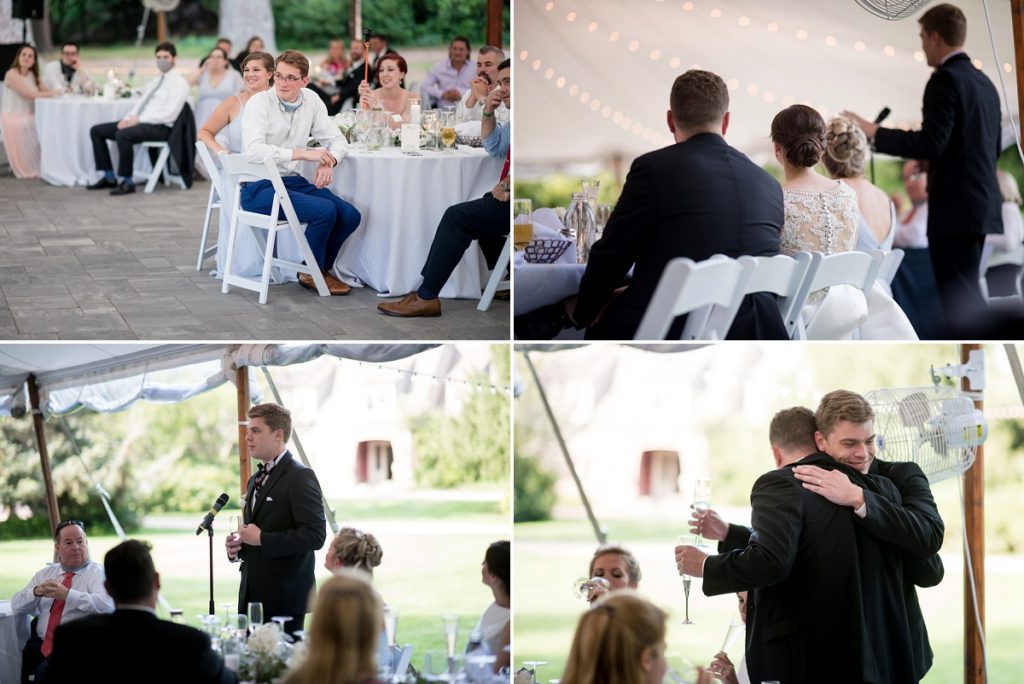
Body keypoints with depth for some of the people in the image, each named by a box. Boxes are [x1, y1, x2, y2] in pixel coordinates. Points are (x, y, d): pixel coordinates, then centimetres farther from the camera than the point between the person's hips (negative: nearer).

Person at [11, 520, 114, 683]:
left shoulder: (97, 573, 1)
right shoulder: (45, 574, 19)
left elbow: (107, 605, -16)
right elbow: (16, 605, 15)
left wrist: (67, 595, -24)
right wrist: (36, 592, -6)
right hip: (41, 646, 5)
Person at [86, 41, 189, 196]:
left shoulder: (179, 82, -4)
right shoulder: (154, 82, 23)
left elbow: (169, 114, -16)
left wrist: (139, 119, -19)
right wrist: (128, 118, -3)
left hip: (159, 128, -9)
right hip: (139, 122, 9)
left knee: (123, 134, -36)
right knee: (96, 131, 3)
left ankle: (128, 182, -25)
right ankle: (109, 178, 4)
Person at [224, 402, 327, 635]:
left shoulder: (300, 477, -9)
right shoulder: (255, 480, 18)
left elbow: (315, 535, -18)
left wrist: (262, 538, -17)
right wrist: (236, 548, 7)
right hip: (252, 594, 8)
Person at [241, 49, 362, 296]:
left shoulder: (311, 101, 6)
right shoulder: (259, 103, -12)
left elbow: (337, 140, 11)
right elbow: (253, 151, -27)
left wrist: (327, 162, -13)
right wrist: (304, 154, -29)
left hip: (293, 181, 7)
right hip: (260, 188, -7)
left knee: (349, 216, -11)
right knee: (324, 211, -25)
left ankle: (322, 268, 13)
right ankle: (310, 272, -1)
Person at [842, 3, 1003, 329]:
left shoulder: (945, 80, -12)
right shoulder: (984, 82, 15)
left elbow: (931, 143, -21)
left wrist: (874, 132, -14)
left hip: (956, 207, -9)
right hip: (982, 204, 9)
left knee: (959, 299, -8)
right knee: (965, 294, 15)